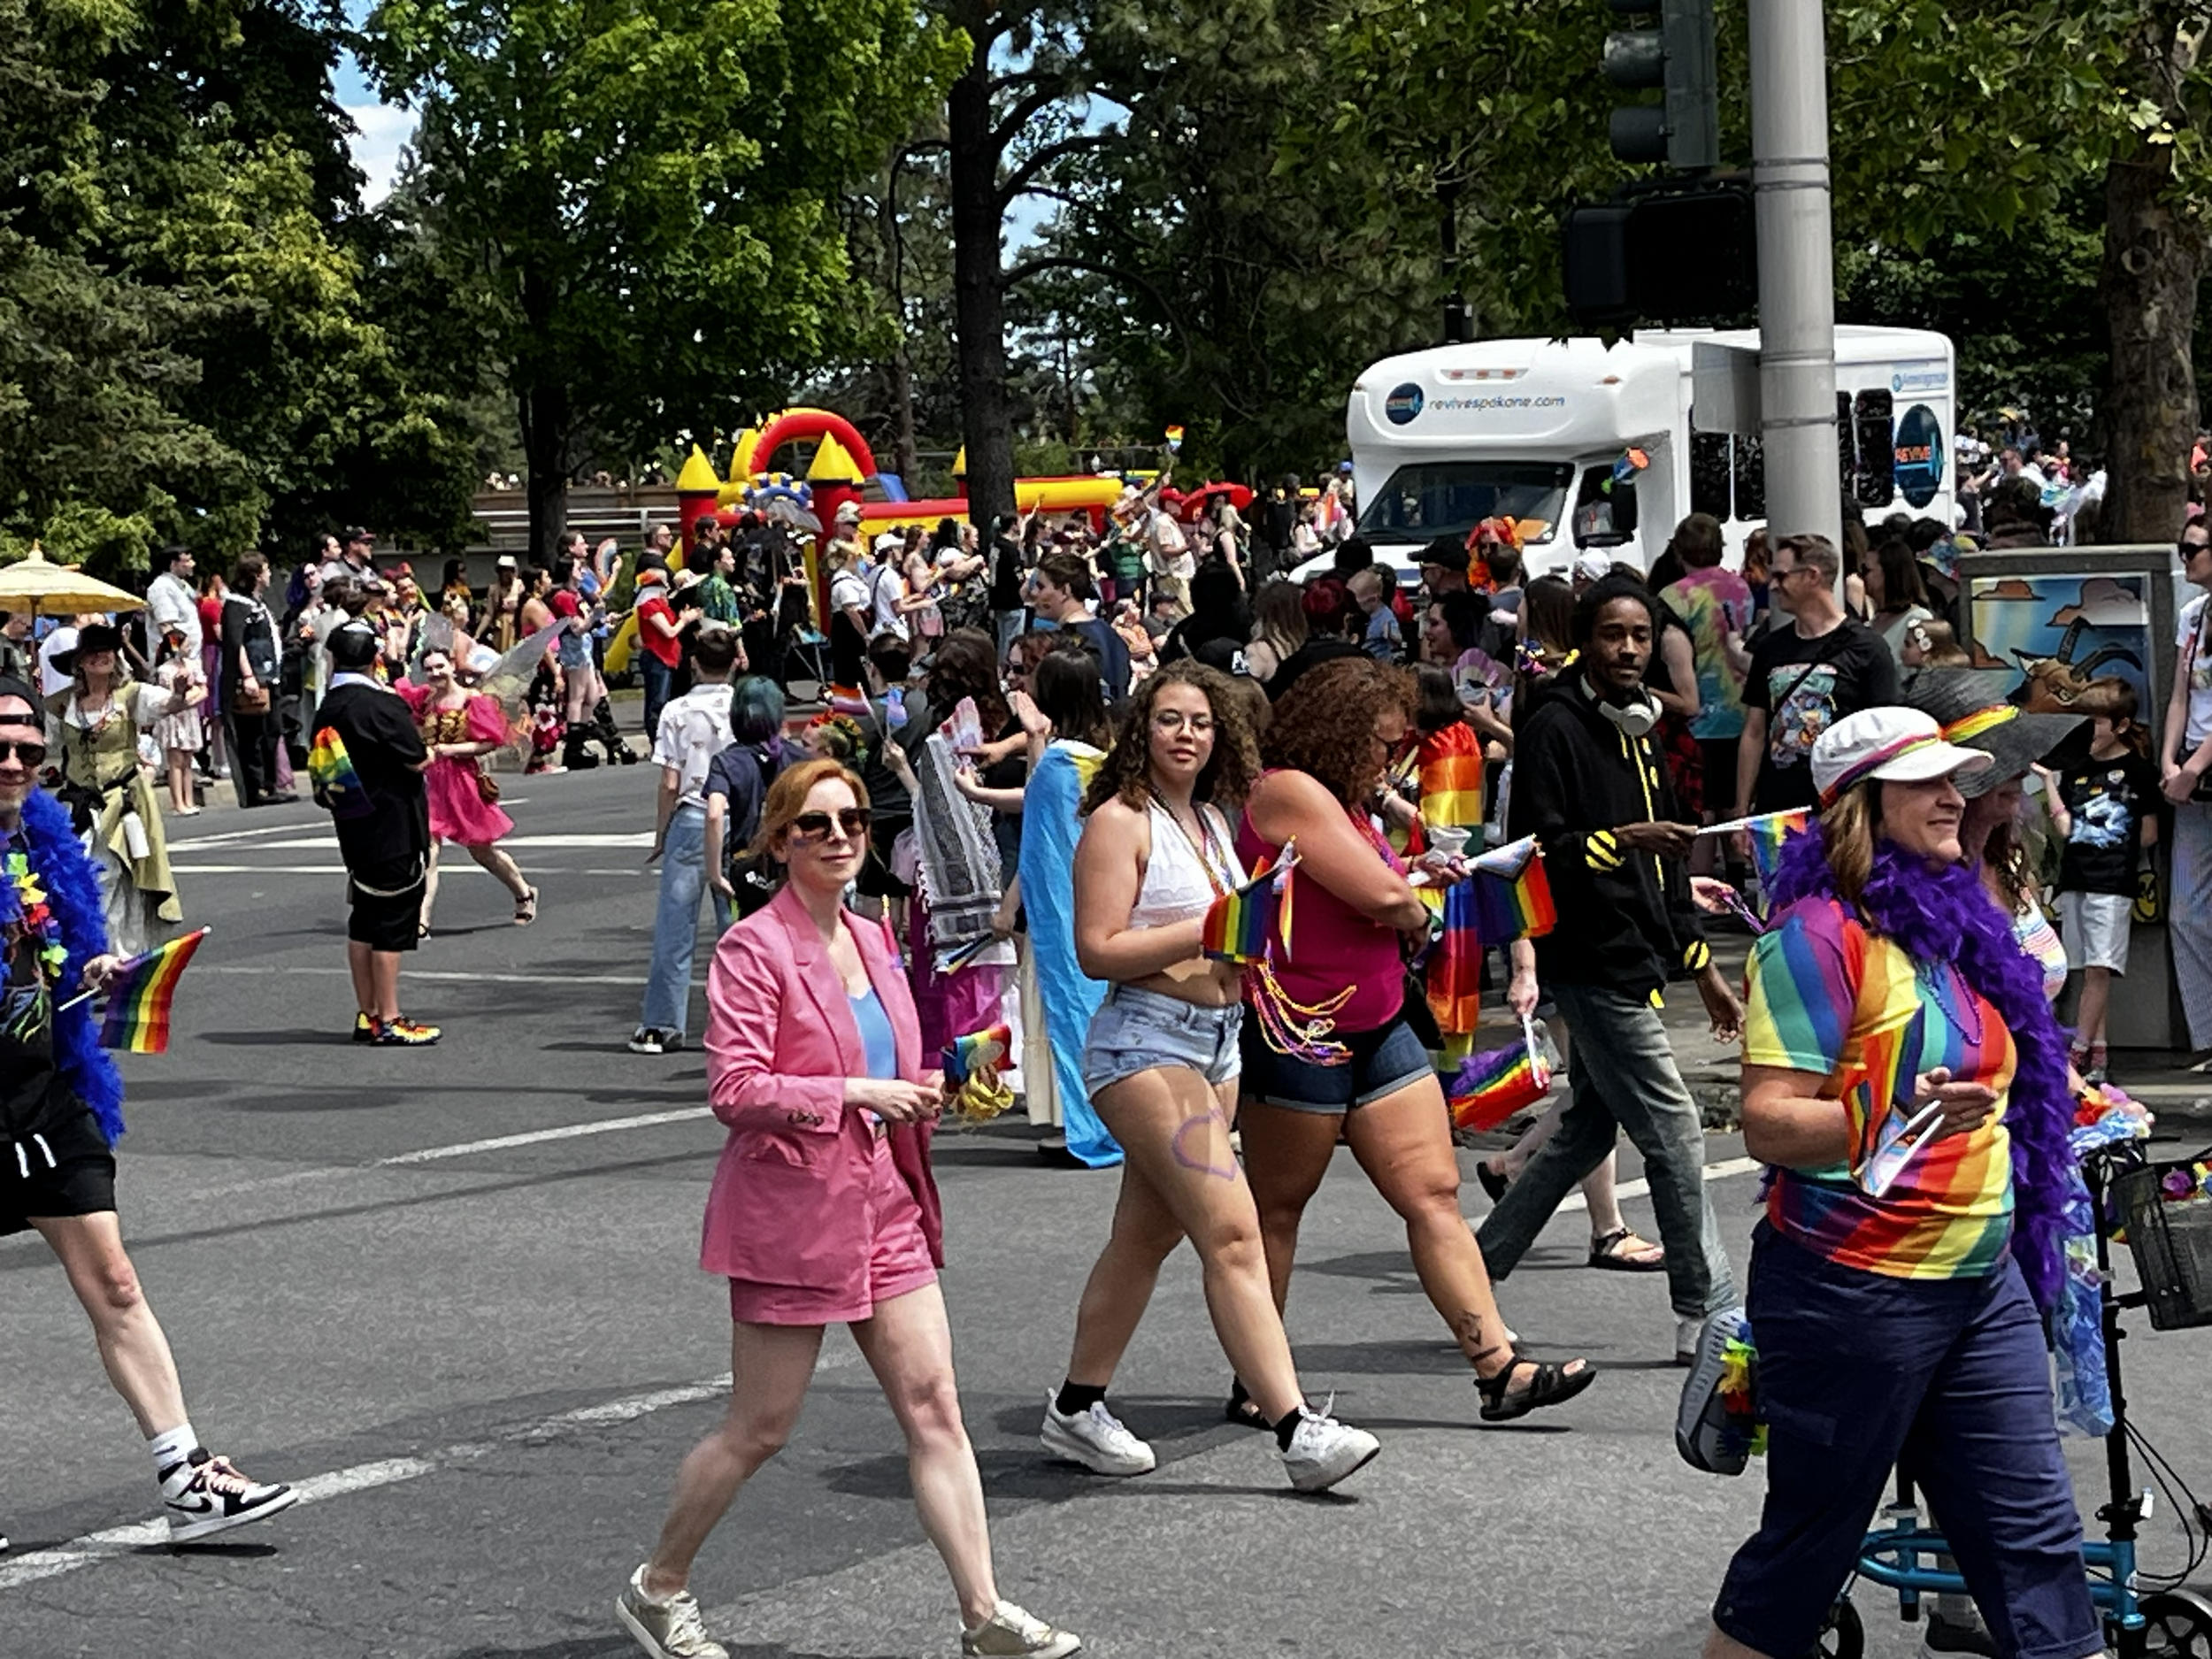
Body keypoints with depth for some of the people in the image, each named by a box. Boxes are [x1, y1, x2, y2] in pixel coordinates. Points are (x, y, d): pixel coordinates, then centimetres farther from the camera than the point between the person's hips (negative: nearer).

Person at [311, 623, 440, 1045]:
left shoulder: (329, 708, 6)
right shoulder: (382, 705, -17)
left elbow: (323, 773, 13)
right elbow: (418, 761, -14)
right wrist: (434, 750, 4)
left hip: (353, 828, 8)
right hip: (394, 829, -8)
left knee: (364, 922, 14)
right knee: (392, 922, -4)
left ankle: (367, 1015, 20)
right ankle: (389, 1022, -2)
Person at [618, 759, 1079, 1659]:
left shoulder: (872, 941, 13)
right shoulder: (753, 949, -11)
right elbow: (734, 1090, -19)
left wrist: (921, 1095, 5)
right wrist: (856, 1093, -22)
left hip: (883, 1204, 7)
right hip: (790, 1211, -7)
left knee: (934, 1405, 1)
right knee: (759, 1430, 2)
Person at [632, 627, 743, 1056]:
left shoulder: (677, 712, -3)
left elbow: (670, 785, -4)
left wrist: (660, 835, 7)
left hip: (690, 820, -1)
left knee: (674, 928, 2)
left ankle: (661, 1026, 4)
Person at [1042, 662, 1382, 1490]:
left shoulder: (1212, 822, 16)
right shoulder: (1120, 820, -8)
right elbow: (1098, 950, -15)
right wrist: (1209, 931, -19)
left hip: (1217, 1042, 9)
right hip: (1145, 1041, -9)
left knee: (1147, 1234, 12)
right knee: (1232, 1233, -14)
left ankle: (1076, 1411, 23)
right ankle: (1298, 1431, -17)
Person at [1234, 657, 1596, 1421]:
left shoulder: (1342, 802, 17)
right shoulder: (1289, 793, -16)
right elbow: (1381, 899, -20)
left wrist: (1412, 879, 6)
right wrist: (1416, 911, 1)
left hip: (1377, 1028, 9)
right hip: (1301, 1035, -9)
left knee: (1435, 1193, 1)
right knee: (1276, 1208, 4)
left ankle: (1500, 1367, -2)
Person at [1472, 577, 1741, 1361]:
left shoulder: (1637, 731, 18)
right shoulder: (1554, 728, -10)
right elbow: (1534, 852, -16)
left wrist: (1702, 965, 21)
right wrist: (1621, 841, -28)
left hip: (1634, 961, 9)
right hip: (1592, 964, -9)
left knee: (1587, 1131, 14)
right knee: (1674, 1134, -7)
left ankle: (1477, 1271, 23)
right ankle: (1707, 1311, 0)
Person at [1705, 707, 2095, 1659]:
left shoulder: (1958, 922, 12)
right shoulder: (1822, 934, -14)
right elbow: (1768, 1123, -20)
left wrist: (2035, 1106, 17)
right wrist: (1898, 1120, -33)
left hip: (1983, 1283, 8)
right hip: (1855, 1289, -8)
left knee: (2034, 1532, 6)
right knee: (1807, 1548, 5)